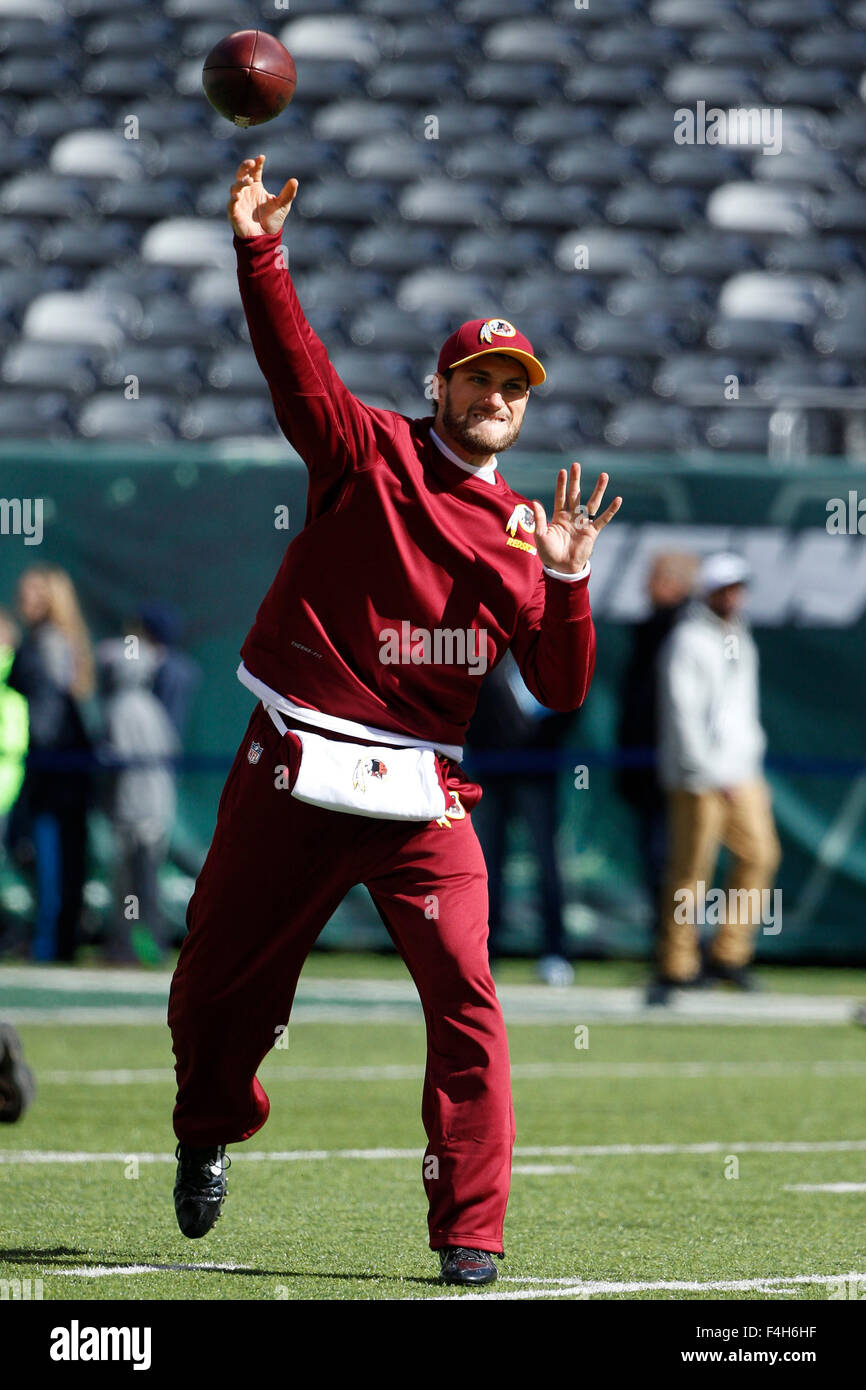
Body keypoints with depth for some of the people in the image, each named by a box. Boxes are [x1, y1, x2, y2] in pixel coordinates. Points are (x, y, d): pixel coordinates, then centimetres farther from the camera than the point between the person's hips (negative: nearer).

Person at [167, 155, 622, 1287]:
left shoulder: (521, 534, 11)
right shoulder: (369, 451, 4)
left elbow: (562, 690, 7)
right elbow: (297, 367, -12)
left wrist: (567, 581, -7)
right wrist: (261, 253, -25)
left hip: (422, 792, 1)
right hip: (295, 772, -1)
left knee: (465, 993, -14)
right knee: (219, 979, 9)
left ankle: (471, 1228, -9)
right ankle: (211, 1130, 41)